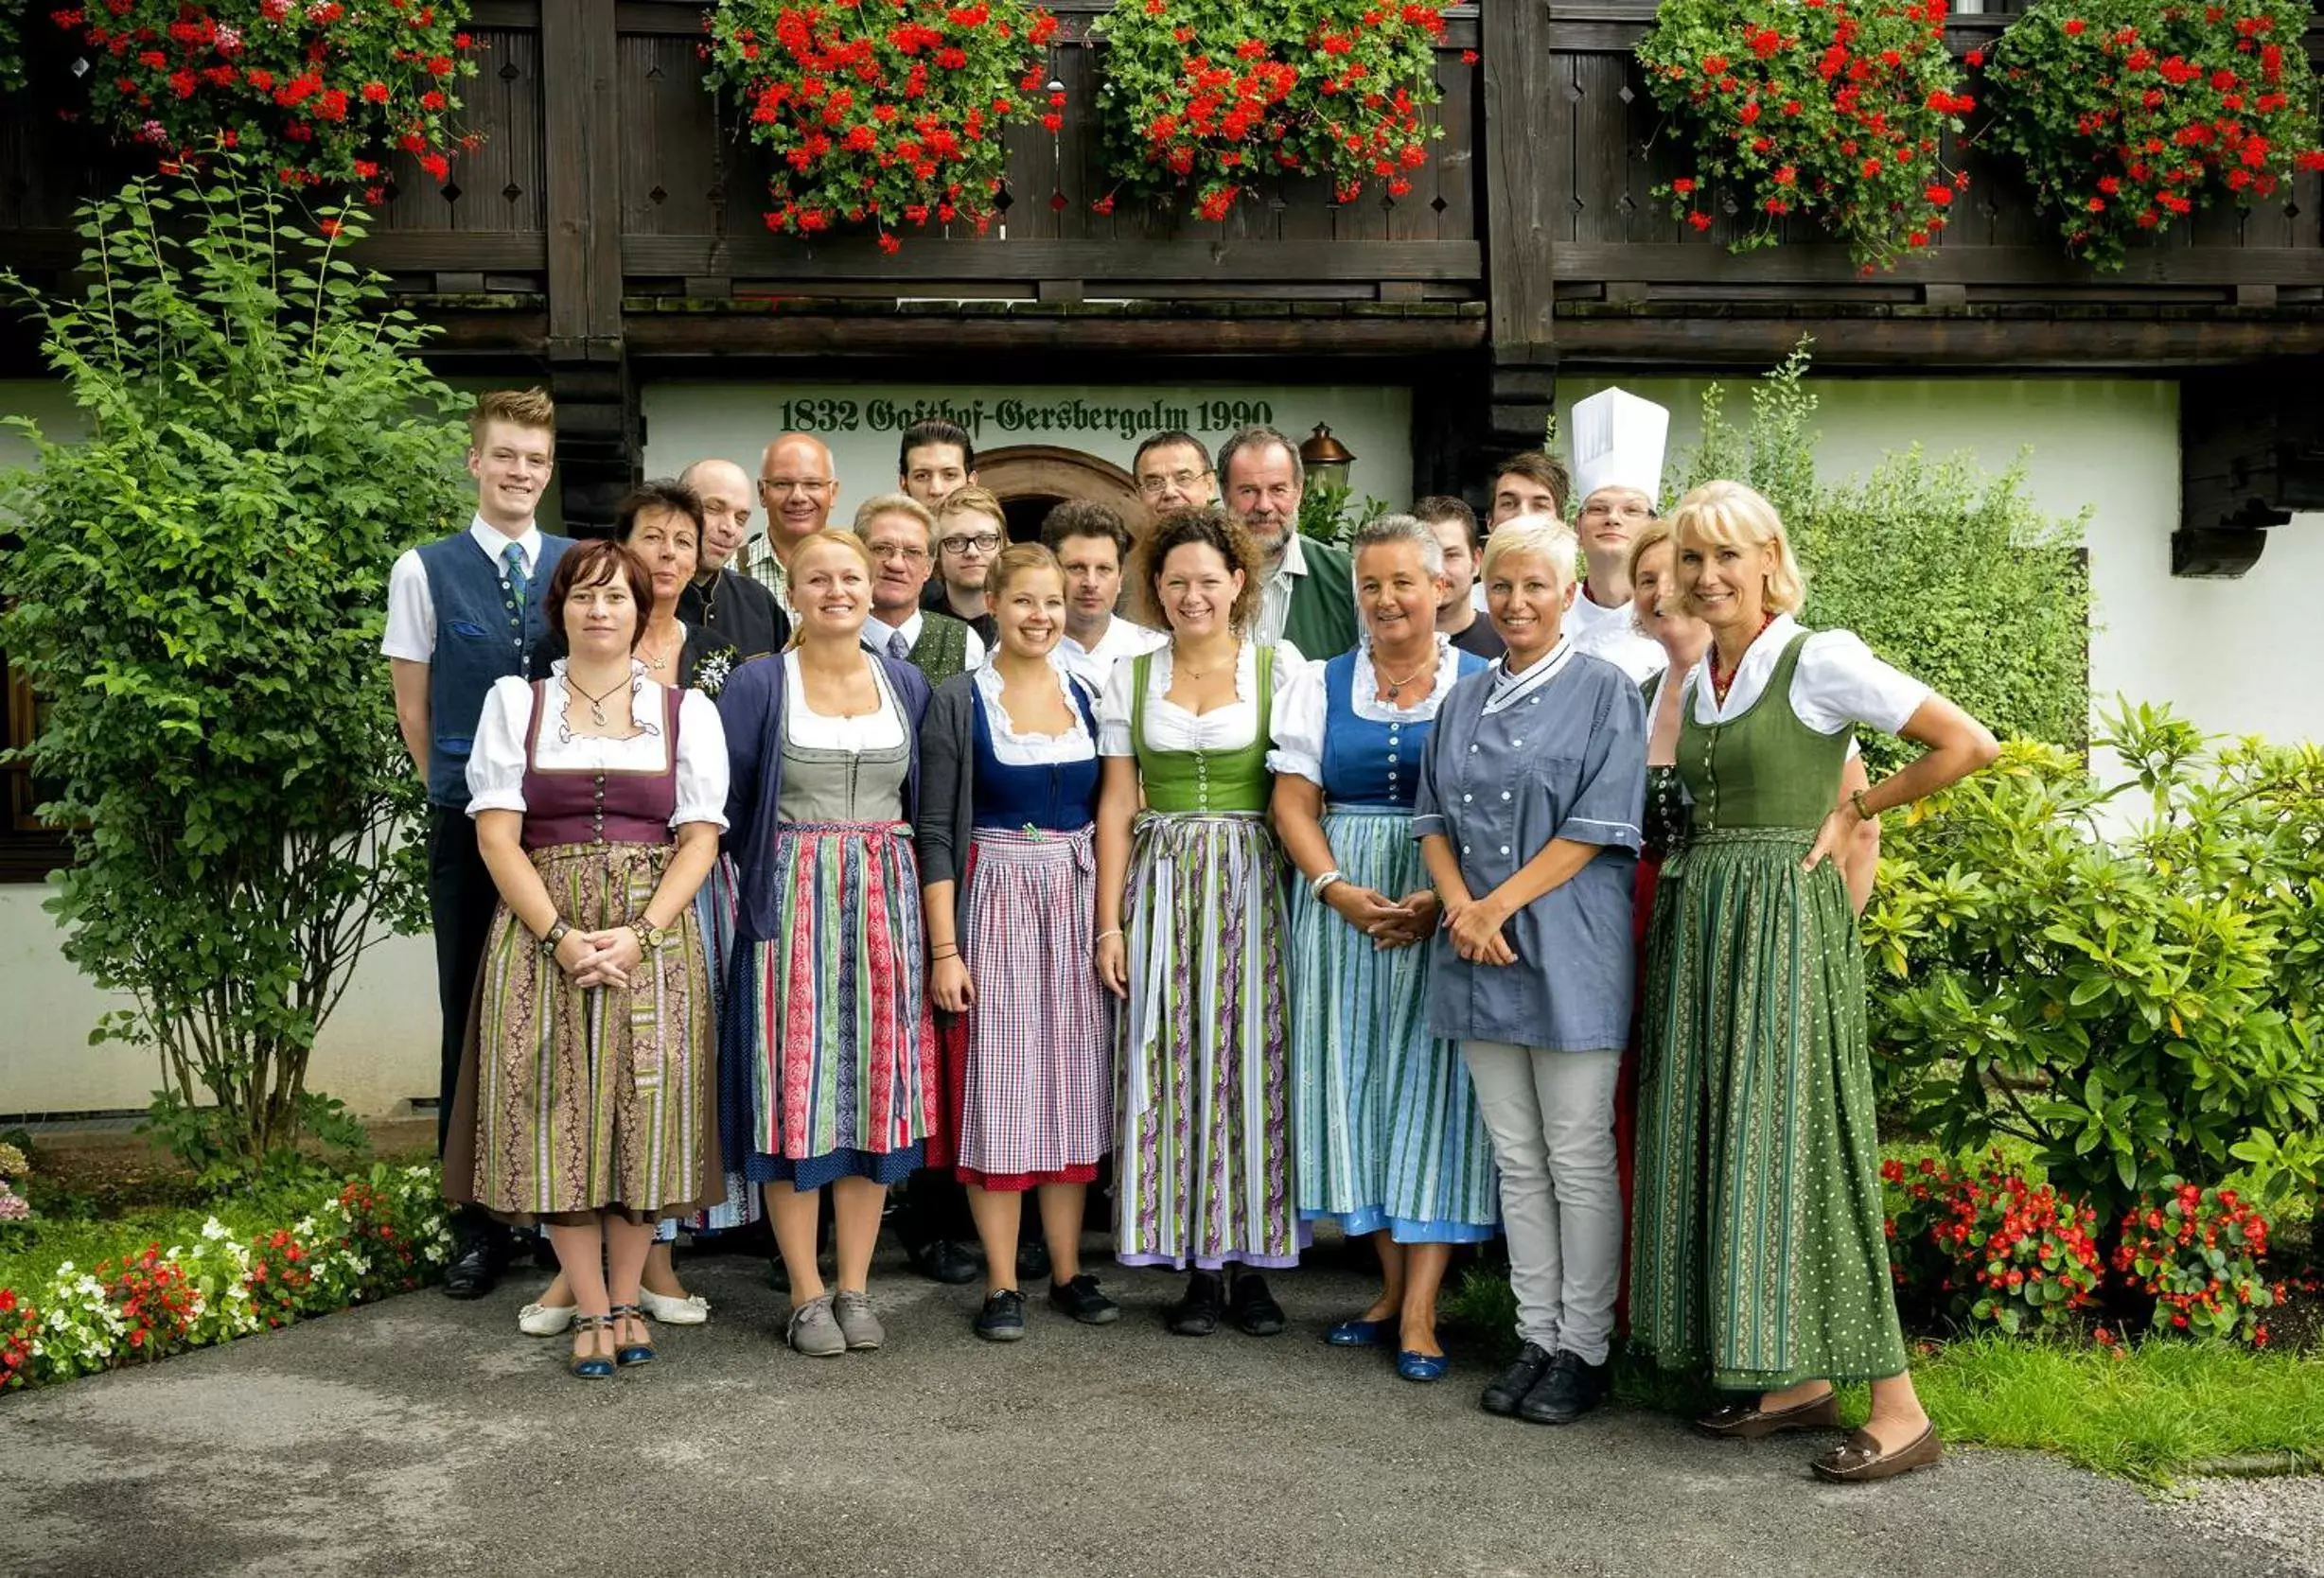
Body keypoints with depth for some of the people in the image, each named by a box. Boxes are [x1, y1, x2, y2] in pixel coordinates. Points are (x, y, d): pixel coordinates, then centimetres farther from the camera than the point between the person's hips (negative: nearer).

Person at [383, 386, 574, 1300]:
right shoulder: (426, 571, 0)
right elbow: (414, 706, 5)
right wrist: (459, 789, 6)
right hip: (469, 827, -1)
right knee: (472, 1021, 6)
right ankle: (476, 1225, 16)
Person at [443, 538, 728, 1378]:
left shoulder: (687, 709, 8)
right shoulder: (515, 702, 8)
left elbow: (700, 838, 1)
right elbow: (496, 835, 0)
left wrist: (639, 935, -13)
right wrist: (560, 937, -12)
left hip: (655, 938, 0)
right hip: (542, 935, 0)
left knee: (645, 1114, 0)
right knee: (557, 1116, -2)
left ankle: (627, 1300, 13)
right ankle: (591, 1309, 8)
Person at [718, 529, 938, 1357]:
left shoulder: (907, 684, 10)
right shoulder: (756, 684, 0)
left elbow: (924, 805, 12)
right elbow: (727, 806, 1)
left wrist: (895, 889, 5)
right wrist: (774, 876, 2)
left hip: (886, 907, 3)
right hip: (790, 906, -3)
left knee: (876, 1087, 4)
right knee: (794, 1090, -1)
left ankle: (854, 1287, 15)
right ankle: (807, 1294, 9)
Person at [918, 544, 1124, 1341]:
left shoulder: (1086, 695, 8)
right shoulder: (959, 700, -3)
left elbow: (1108, 815, 12)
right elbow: (936, 833, -5)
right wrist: (944, 947, -11)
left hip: (1078, 900, 4)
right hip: (995, 898, -4)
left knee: (1073, 1079, 8)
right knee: (997, 1082, -1)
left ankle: (1068, 1271, 18)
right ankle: (1001, 1283, 8)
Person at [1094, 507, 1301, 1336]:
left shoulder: (1279, 669, 2)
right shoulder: (1131, 677, 9)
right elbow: (1117, 805, 7)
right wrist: (1110, 923, 1)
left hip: (1253, 886, -2)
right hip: (1162, 888, 2)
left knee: (1254, 1062, 0)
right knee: (1174, 1070, 1)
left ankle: (1253, 1260, 10)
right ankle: (1200, 1265, 10)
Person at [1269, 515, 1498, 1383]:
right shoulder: (1318, 685, 11)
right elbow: (1293, 801, 5)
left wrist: (1446, 898, -17)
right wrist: (1338, 889, -10)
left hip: (1450, 908, -3)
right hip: (1344, 905, 3)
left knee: (1434, 1079, -4)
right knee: (1356, 1077, 5)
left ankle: (1420, 1307, 0)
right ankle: (1391, 1283, 18)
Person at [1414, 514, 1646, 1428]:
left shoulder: (1604, 693, -3)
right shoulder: (1463, 702, 14)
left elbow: (1600, 827, -11)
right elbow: (1434, 816, 12)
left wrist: (1498, 905, -14)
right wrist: (1461, 907, -6)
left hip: (1568, 953, -5)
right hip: (1478, 954, 5)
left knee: (1578, 1162, 1)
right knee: (1517, 1162, 11)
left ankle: (1583, 1352, 11)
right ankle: (1536, 1339, 21)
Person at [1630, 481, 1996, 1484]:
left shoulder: (1819, 660, -8)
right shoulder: (1696, 684, 13)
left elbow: (1969, 744, -9)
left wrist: (1855, 811, -5)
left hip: (1785, 918, -8)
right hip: (1702, 919, 8)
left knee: (1796, 1139, -9)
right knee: (1720, 1138, 8)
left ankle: (1899, 1409, -1)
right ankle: (1803, 1379, 19)